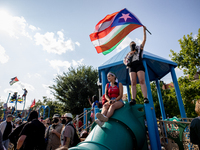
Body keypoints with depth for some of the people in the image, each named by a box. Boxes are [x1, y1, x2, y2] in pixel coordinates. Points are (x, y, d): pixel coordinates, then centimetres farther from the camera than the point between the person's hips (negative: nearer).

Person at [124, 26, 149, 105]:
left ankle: (145, 98, -28)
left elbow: (144, 40, 16)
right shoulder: (129, 53, 30)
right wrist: (128, 58, 2)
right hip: (132, 67, 2)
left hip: (139, 65, -2)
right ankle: (133, 99, -22)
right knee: (133, 83, -12)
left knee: (142, 81, -19)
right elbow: (124, 60, 19)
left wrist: (144, 30, 13)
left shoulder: (139, 48, 25)